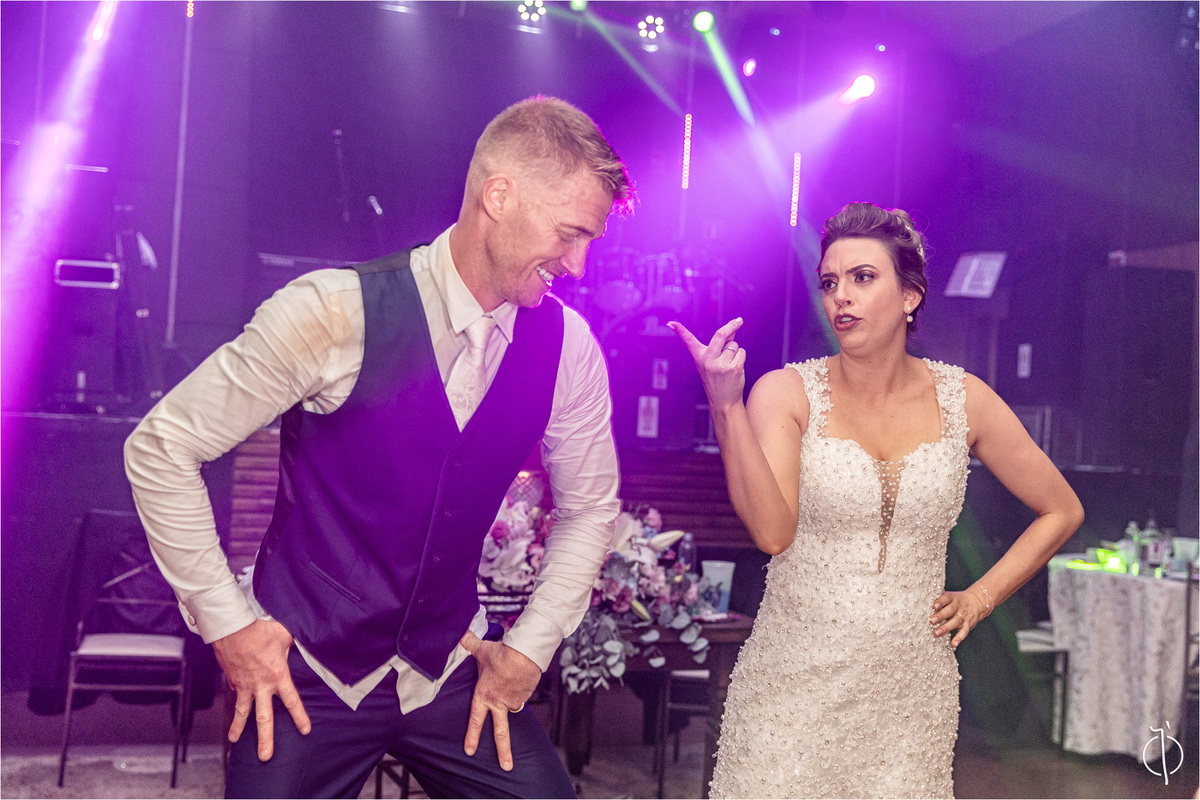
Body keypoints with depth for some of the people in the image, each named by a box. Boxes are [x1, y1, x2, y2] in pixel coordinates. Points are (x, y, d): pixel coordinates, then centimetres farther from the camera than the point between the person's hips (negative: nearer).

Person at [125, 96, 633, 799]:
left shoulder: (569, 350, -7)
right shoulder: (334, 313, -19)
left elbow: (590, 508, 9)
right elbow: (162, 450, -10)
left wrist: (529, 648, 2)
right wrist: (227, 621, -9)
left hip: (453, 671, 3)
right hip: (307, 675, -3)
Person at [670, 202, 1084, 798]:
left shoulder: (962, 400, 1)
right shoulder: (786, 392, -6)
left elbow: (1062, 512, 13)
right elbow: (772, 531, -20)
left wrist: (978, 599, 6)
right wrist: (726, 408, -28)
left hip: (910, 695, 2)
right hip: (792, 687, -2)